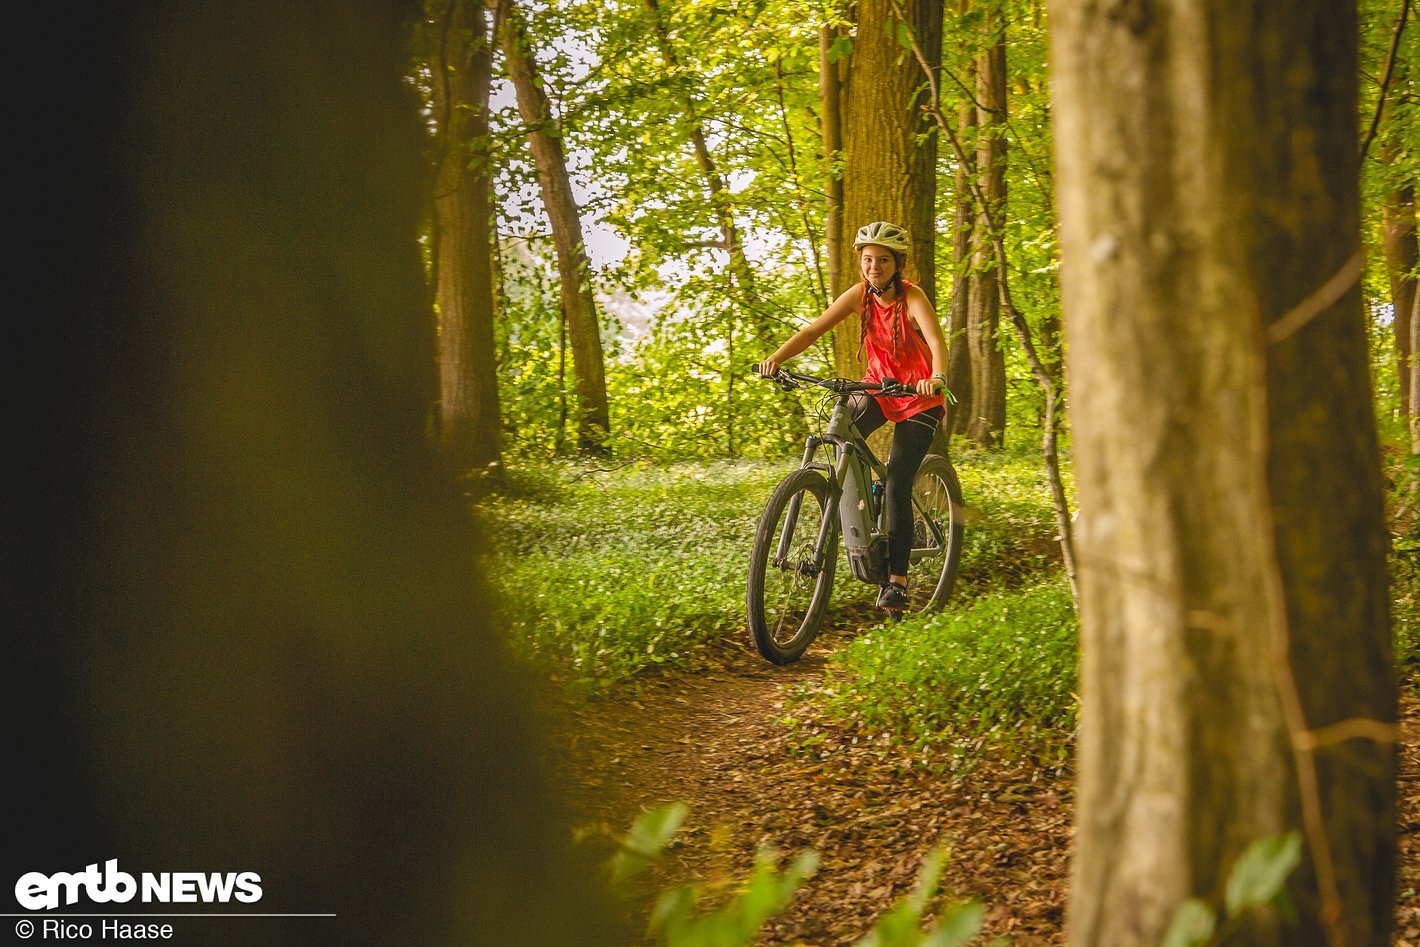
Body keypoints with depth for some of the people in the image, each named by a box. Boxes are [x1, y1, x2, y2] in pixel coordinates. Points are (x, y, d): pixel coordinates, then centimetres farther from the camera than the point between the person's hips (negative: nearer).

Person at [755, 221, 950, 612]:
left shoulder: (912, 298, -19)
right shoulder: (860, 295, -7)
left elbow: (937, 342, -34)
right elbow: (813, 329, -12)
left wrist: (937, 378, -55)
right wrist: (776, 358, -29)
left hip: (919, 396, -4)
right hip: (878, 386, 4)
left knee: (896, 487, -13)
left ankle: (896, 580, -6)